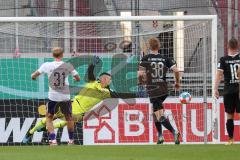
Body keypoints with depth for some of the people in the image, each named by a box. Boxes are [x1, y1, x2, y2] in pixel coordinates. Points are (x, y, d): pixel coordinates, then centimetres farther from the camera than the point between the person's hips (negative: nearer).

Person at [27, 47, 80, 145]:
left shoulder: (47, 65, -6)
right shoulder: (68, 66, -3)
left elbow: (34, 75, 2)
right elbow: (78, 78, 7)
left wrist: (33, 76, 27)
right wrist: (75, 78, 31)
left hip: (53, 97, -1)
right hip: (65, 97, 1)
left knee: (49, 117, 14)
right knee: (68, 117, 21)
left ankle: (53, 140, -2)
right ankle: (71, 140, 27)